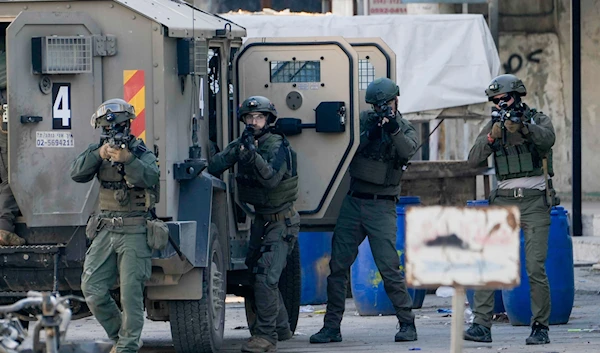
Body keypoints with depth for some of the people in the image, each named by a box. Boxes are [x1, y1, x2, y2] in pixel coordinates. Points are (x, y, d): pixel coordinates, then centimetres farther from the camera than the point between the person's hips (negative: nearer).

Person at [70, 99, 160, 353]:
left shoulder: (142, 153, -2)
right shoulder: (98, 151, 10)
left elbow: (149, 178, -22)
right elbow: (77, 173, -6)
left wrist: (128, 160, -38)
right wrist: (99, 155, -21)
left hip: (134, 232, -4)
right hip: (105, 229, 4)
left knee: (131, 293, -8)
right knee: (92, 289, -1)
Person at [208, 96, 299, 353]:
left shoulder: (277, 147, -16)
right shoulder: (243, 143, 2)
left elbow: (271, 178, -33)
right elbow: (215, 167, -10)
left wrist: (252, 154, -45)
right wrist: (238, 150, -26)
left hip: (281, 222, -8)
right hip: (261, 219, 8)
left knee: (265, 277, -18)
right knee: (256, 272, 17)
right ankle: (281, 327, 31)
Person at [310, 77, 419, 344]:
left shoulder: (406, 129, 3)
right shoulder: (364, 120, 9)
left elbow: (407, 152, -18)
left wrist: (394, 129, -34)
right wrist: (369, 134, -17)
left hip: (381, 207, -3)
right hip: (353, 202, 3)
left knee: (389, 267, -10)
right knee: (337, 266, 2)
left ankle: (407, 324, -1)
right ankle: (332, 326, 9)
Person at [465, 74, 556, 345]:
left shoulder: (538, 120, 2)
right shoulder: (493, 126, 10)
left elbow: (548, 139, -21)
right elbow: (474, 159, -3)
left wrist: (523, 127, -38)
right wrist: (492, 137, -19)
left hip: (535, 201, -3)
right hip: (503, 200, 3)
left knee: (536, 269, -9)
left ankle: (540, 327, 2)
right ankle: (481, 325, -9)